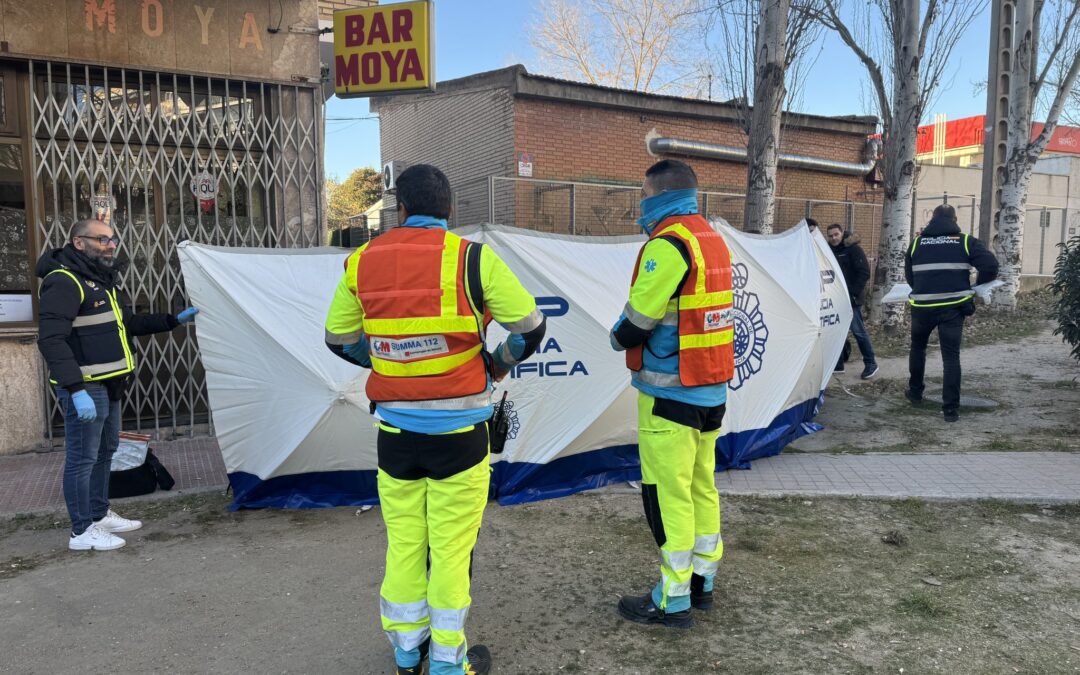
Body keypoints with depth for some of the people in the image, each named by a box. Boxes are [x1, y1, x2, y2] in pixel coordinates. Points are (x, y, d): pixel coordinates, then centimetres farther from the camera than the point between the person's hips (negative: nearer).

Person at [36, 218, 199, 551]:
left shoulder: (104, 280, 16)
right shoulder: (64, 282, -16)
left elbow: (128, 324, 24)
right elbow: (51, 340, -23)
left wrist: (174, 320, 15)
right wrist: (76, 389, -29)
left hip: (109, 385, 10)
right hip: (85, 387, -10)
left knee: (105, 451, 19)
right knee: (82, 457, -1)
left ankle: (100, 515, 33)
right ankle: (82, 531, 9)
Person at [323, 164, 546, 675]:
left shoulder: (362, 262, 2)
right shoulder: (472, 258, -9)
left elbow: (340, 339, 12)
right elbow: (531, 327, -5)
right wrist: (500, 363, 13)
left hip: (395, 431, 3)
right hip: (458, 432, -3)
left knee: (403, 543, 16)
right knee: (451, 547, 8)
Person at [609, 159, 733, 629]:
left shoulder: (668, 243, -17)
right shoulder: (713, 240, 11)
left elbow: (638, 320, -16)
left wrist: (617, 337, 5)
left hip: (670, 394, -9)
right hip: (711, 388, 9)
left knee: (668, 494, 0)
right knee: (701, 485, 16)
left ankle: (672, 600, 10)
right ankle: (702, 581, 28)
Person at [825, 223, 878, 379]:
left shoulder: (853, 249, -8)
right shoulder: (829, 250, 10)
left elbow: (864, 273, -13)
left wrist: (854, 293, -17)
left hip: (851, 299, -6)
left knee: (858, 331, -6)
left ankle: (871, 364, 5)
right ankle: (837, 364, 16)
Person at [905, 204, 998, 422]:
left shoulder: (917, 243, 7)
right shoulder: (966, 241, 1)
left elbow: (909, 276, 9)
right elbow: (990, 266, -8)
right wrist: (978, 287, 10)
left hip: (922, 306, 1)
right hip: (953, 307, -1)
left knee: (918, 348, 23)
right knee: (951, 356, 3)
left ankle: (915, 393, 34)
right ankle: (951, 408, 1)